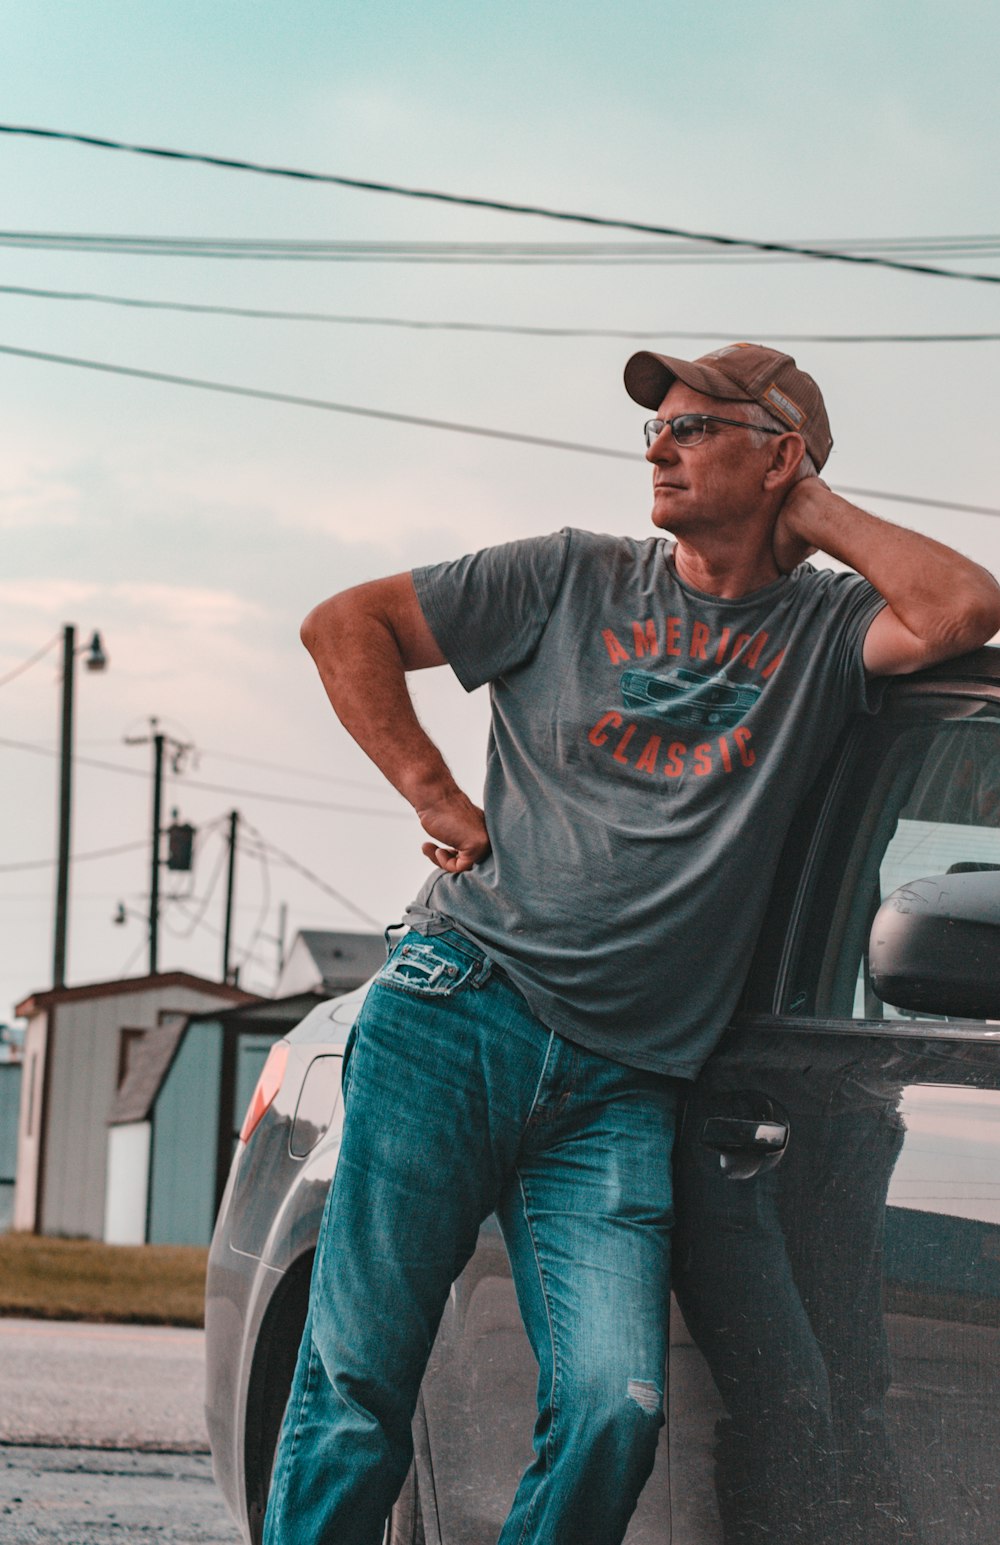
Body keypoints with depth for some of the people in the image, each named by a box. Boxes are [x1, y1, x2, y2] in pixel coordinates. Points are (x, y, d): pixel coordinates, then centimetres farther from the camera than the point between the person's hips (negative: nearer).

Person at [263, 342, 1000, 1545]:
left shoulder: (821, 632, 12)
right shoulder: (577, 579, 12)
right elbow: (345, 625, 15)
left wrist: (817, 518, 5)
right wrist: (435, 797, 5)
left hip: (624, 1086, 1)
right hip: (460, 1017, 0)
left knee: (614, 1411, -15)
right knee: (357, 1381, -5)